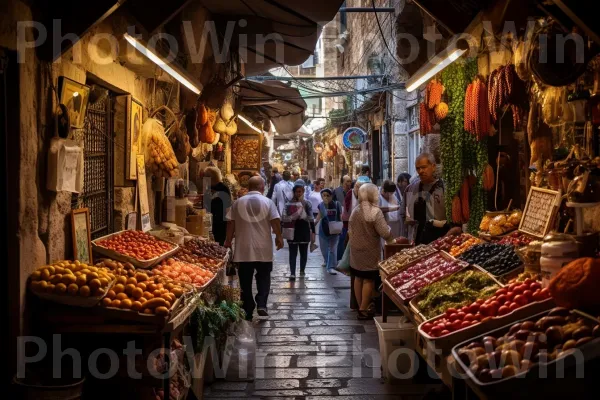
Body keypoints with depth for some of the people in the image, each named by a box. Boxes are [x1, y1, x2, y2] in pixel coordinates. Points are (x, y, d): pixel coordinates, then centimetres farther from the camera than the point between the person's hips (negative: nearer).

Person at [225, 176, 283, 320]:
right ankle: (261, 304, -4)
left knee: (245, 281, 9)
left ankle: (248, 311, 12)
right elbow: (275, 221, -6)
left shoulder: (238, 203, 2)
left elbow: (231, 223, 2)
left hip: (243, 249, 1)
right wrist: (279, 237, 7)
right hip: (263, 249, -1)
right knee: (263, 277, 13)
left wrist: (228, 240, 13)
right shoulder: (268, 202, -3)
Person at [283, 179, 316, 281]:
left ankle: (302, 270, 14)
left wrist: (313, 233, -1)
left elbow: (311, 219, 1)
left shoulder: (307, 204, 2)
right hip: (293, 231, -1)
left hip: (304, 231, 1)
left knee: (304, 252, 6)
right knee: (293, 253, 0)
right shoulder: (289, 204, 1)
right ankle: (292, 273, 1)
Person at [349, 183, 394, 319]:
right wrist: (392, 237, 2)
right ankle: (364, 310, 4)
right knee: (369, 279, 1)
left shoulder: (355, 211, 3)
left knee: (358, 278, 14)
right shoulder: (375, 211, -18)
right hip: (370, 251, -7)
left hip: (356, 249, 7)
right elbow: (385, 233, -19)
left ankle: (361, 306, 24)